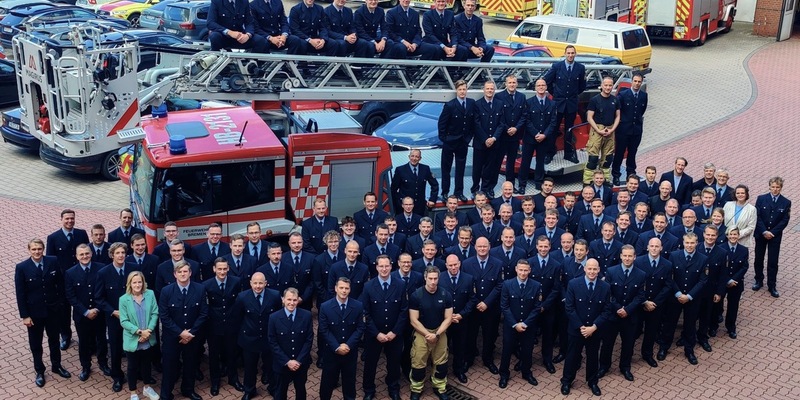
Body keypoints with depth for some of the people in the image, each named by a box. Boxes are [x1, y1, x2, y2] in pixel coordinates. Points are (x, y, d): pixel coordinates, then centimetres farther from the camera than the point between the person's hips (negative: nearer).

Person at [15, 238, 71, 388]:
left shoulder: (53, 261, -9)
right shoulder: (22, 268, -15)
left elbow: (60, 283, 2)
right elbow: (20, 294, -11)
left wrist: (61, 302, 1)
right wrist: (24, 316, -11)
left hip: (53, 310, 2)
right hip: (34, 312, -2)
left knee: (54, 340, 19)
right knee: (35, 343, 14)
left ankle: (56, 366, 38)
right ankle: (39, 371, 32)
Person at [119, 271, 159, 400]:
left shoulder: (150, 294, -6)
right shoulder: (124, 299, -12)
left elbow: (155, 314, -5)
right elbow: (124, 321, -12)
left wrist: (148, 330, -17)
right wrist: (139, 331, -21)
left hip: (148, 339, 2)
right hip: (132, 340, -2)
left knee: (146, 363, 20)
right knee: (133, 366, 13)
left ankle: (147, 387, 40)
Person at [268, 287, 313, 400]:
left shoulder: (306, 315, -10)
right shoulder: (274, 317, -13)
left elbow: (309, 339, -7)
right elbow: (273, 343, -10)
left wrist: (299, 360, -14)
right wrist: (287, 361, -15)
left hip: (301, 363, 1)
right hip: (282, 364, -1)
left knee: (301, 390, 21)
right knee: (281, 391, 18)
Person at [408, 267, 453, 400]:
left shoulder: (446, 295, -7)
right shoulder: (416, 296, -13)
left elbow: (448, 318, -4)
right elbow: (413, 320, -11)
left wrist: (437, 334, -14)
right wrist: (427, 334, -15)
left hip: (440, 332, 2)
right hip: (421, 333, -2)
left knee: (441, 362, 10)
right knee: (418, 364, 2)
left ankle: (439, 388, 30)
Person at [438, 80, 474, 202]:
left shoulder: (472, 103, -3)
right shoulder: (450, 105, -15)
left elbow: (473, 121, 6)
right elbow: (442, 123, -10)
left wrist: (469, 136, 3)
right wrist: (443, 138, -9)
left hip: (463, 142, 4)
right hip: (449, 141, -4)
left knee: (460, 168, 11)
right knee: (446, 168, 8)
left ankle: (459, 192, 21)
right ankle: (445, 192, 17)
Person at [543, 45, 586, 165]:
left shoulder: (580, 68, -2)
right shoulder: (557, 66, -5)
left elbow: (582, 86, 11)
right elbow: (546, 81, 4)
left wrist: (574, 94, 13)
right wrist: (554, 92, 7)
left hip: (572, 104, 1)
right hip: (558, 102, -1)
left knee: (569, 129, 10)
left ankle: (568, 153, 19)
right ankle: (549, 154, 9)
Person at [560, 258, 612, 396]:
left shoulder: (605, 287, -8)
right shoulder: (573, 284, -13)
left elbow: (607, 310, -7)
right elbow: (569, 308, -12)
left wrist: (594, 327, -16)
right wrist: (580, 327, -15)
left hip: (595, 330, 1)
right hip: (576, 329, -1)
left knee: (593, 356, 17)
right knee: (572, 355, 13)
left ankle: (592, 382, 37)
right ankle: (566, 381, 31)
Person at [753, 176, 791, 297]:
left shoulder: (786, 203, -3)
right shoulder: (761, 199, -4)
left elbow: (784, 221, -5)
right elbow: (757, 217, -6)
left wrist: (772, 232, -14)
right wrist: (764, 231, -15)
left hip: (775, 236, -1)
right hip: (760, 234, 1)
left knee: (773, 262, 1)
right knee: (758, 259, 10)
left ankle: (772, 286, 9)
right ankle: (759, 281, 27)